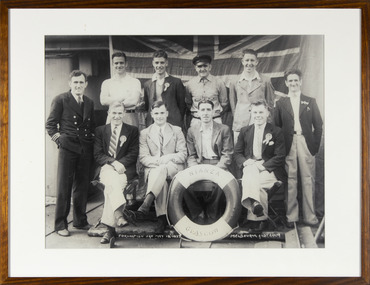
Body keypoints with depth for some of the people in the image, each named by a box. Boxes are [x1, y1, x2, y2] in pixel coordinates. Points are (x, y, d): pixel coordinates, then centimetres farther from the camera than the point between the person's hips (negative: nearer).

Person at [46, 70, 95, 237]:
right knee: (64, 187, -1)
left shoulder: (89, 103, 15)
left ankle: (80, 221, 22)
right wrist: (59, 140, -7)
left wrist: (91, 141, 10)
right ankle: (60, 224, 7)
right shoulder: (60, 100, 1)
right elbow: (50, 125, 1)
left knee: (82, 186, 10)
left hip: (85, 150, 5)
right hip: (67, 148, -4)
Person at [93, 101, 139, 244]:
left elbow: (133, 154, 4)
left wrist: (121, 163, -15)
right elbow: (98, 155, 7)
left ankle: (109, 228, -33)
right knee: (112, 179, -35)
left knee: (111, 187, -31)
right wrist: (113, 162, -12)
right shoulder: (100, 130, 17)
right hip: (105, 168, 1)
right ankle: (119, 215, -49)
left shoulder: (132, 130, 15)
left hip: (125, 169, -1)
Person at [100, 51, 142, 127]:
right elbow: (103, 101, -2)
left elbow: (134, 101, -8)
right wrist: (123, 98, -7)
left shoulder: (135, 82, 6)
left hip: (130, 118, -1)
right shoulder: (106, 83, 13)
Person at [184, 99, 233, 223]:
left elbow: (227, 155, 0)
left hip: (217, 165, -2)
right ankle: (198, 216, -13)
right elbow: (191, 156, 12)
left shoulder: (224, 129, 6)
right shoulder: (192, 130, 13)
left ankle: (211, 217, -13)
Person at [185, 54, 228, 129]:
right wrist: (195, 113, 6)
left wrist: (216, 112, 5)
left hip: (215, 121, 0)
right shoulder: (190, 84, 3)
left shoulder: (219, 83, 1)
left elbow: (224, 103, 10)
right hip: (196, 121, 1)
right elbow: (188, 103, 15)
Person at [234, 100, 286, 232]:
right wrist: (245, 162, -10)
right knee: (252, 176, -35)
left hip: (268, 170, -2)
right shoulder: (245, 131, 15)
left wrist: (263, 166, -17)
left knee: (253, 180, -33)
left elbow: (280, 157, -3)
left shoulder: (276, 132, 4)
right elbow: (237, 153, 13)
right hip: (249, 167, 2)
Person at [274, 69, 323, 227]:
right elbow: (277, 126, 6)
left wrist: (315, 144, 0)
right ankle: (291, 216, 6)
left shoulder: (310, 101, 12)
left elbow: (318, 125, 9)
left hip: (306, 143, 1)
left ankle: (310, 216, 8)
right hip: (289, 144, 0)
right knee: (290, 180, -1)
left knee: (308, 180, 1)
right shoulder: (280, 103, 11)